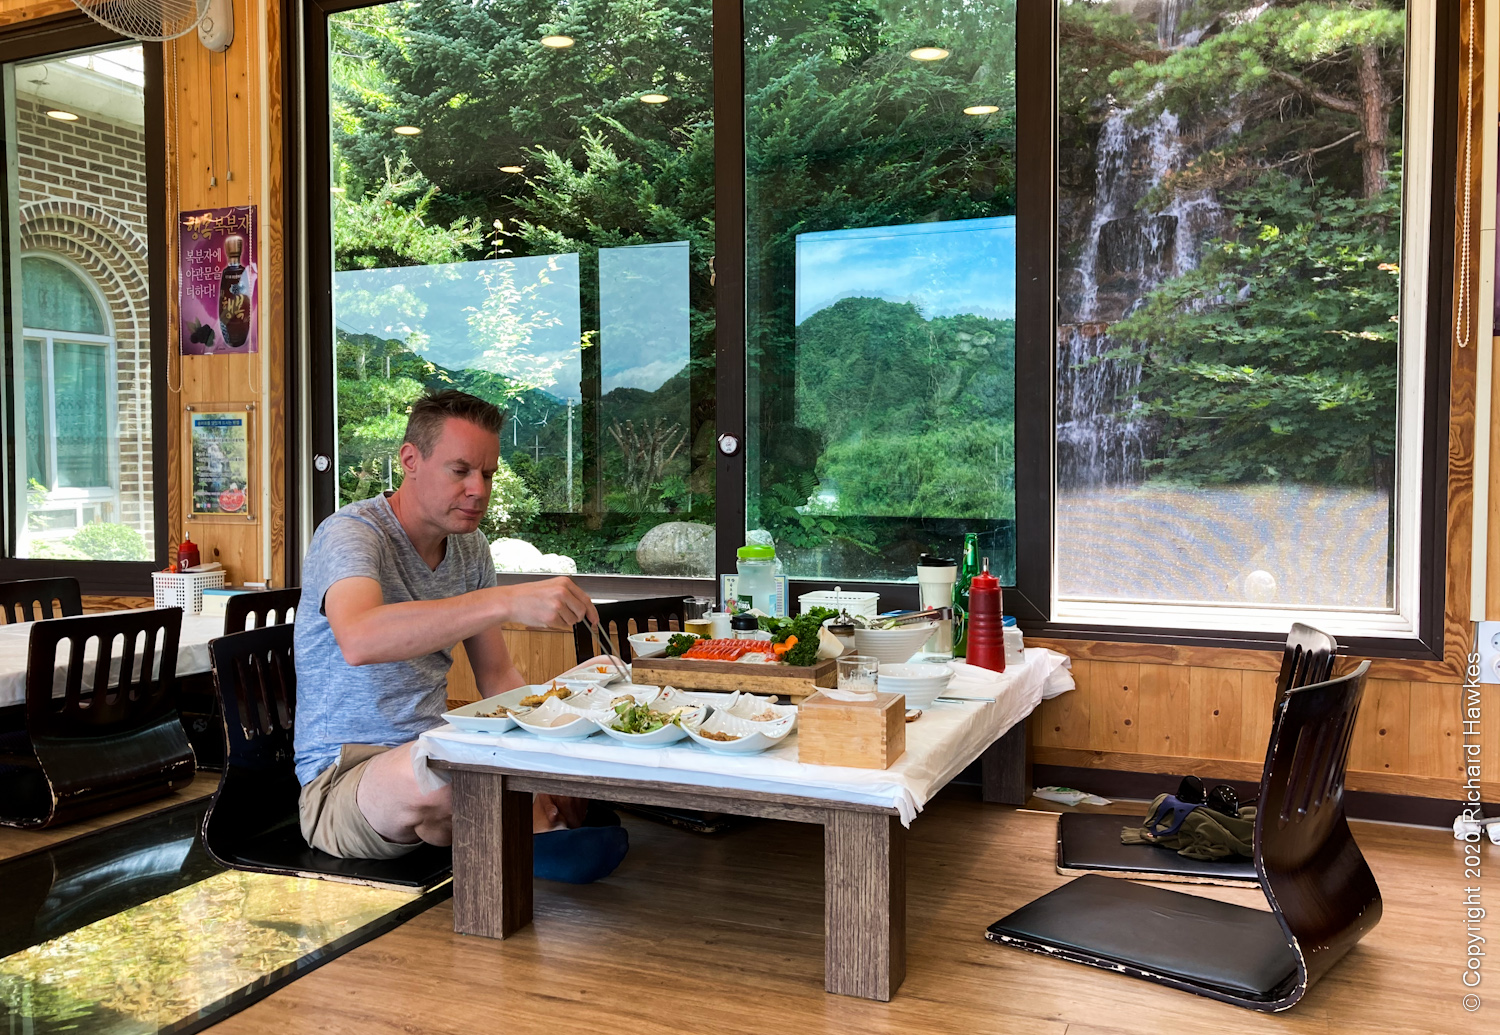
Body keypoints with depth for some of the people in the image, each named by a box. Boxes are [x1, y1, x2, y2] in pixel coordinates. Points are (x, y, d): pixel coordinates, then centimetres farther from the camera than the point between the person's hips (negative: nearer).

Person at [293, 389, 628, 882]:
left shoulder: (471, 548, 9)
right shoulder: (349, 534, -15)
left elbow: (498, 678, 10)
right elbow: (359, 639, -38)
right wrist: (508, 601, -45)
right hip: (344, 781, -5)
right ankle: (531, 835, -10)